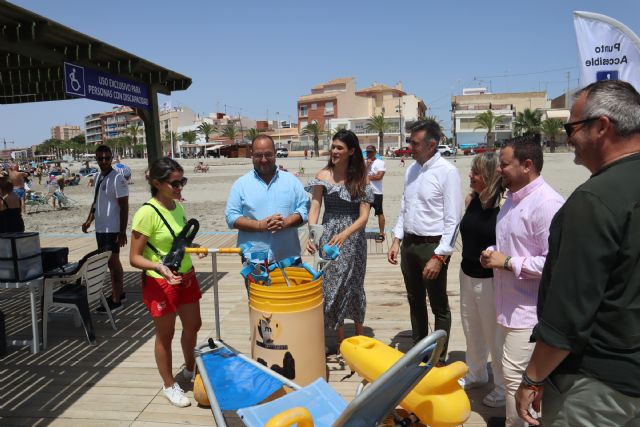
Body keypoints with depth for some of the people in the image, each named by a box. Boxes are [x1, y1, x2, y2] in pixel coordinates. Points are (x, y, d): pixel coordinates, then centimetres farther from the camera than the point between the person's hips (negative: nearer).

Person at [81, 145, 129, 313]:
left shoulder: (117, 179, -14)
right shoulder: (97, 177, 11)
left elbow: (124, 207, -16)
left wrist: (122, 232, -19)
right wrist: (89, 221, 13)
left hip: (112, 229, -8)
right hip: (100, 228, 8)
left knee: (113, 262, -3)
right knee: (112, 262, 16)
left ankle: (116, 300, 5)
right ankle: (120, 293, 29)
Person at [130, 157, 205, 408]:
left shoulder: (178, 207, 0)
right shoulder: (147, 213, -22)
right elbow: (134, 258, -21)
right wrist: (159, 266, -35)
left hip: (186, 277, 7)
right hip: (160, 283, -7)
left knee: (193, 325, 20)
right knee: (165, 335, 10)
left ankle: (189, 370, 45)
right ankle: (169, 385, 31)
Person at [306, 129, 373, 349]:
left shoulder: (360, 178, -3)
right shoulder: (323, 176, -3)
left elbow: (364, 216, -10)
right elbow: (314, 208, -9)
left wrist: (344, 234, -26)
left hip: (354, 237, 0)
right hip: (329, 236, 0)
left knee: (354, 284, 12)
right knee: (332, 284, 5)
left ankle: (359, 336, 32)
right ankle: (339, 339, 21)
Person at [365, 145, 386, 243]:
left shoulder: (380, 162, -7)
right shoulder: (365, 162, 12)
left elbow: (379, 176, -18)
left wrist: (367, 177, -7)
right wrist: (367, 165, -10)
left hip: (376, 192, -6)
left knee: (379, 213, 2)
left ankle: (381, 234, 8)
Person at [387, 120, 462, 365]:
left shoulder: (447, 172, -15)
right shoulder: (411, 170, 7)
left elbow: (453, 220, -17)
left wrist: (439, 257, -19)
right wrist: (397, 241, 8)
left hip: (433, 246, -7)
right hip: (409, 244, 7)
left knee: (439, 307, 9)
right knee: (415, 302, 20)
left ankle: (438, 359, 26)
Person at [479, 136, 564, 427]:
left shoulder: (547, 203, -21)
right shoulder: (513, 197, 9)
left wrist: (508, 262, -20)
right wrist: (491, 253, 2)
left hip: (528, 309, -9)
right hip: (508, 303, 10)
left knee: (515, 375, -1)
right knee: (511, 371, 23)